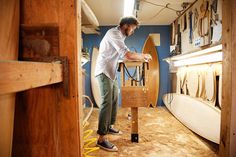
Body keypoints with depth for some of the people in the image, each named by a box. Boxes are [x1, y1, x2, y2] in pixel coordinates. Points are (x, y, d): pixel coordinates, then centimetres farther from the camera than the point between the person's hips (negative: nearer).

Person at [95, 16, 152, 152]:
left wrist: (139, 57, 7)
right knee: (107, 102, -15)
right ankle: (102, 139, -10)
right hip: (104, 72, -10)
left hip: (111, 72, 10)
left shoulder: (119, 35, 16)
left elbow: (123, 55, 17)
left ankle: (110, 126, 29)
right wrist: (143, 56, -9)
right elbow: (127, 55, -25)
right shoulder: (114, 33, -15)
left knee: (114, 100, 14)